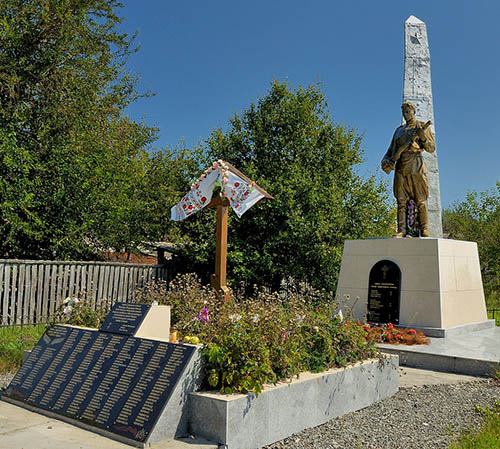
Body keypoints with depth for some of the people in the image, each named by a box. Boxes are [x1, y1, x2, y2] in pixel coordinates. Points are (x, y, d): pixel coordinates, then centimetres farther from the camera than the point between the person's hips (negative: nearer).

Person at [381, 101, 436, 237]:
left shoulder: (422, 127, 10)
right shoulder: (399, 130, 24)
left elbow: (432, 148, 2)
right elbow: (391, 150, 23)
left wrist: (423, 137, -17)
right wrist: (385, 160, 3)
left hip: (415, 166, -4)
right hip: (400, 167, 4)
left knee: (421, 200, -6)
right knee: (401, 200, -2)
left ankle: (424, 229, -4)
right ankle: (402, 230, -4)